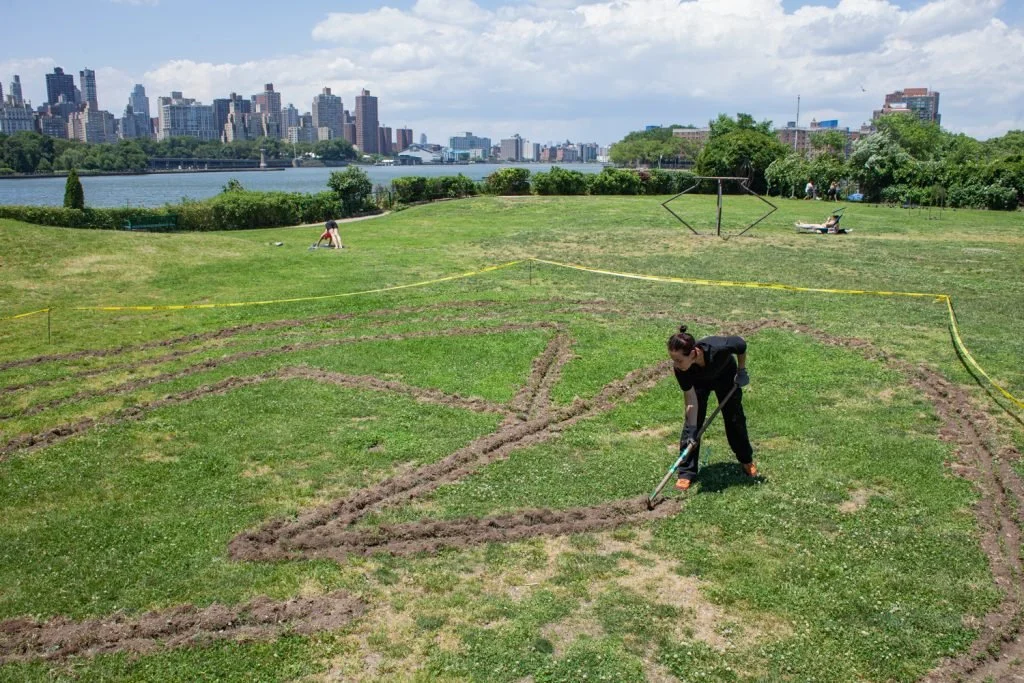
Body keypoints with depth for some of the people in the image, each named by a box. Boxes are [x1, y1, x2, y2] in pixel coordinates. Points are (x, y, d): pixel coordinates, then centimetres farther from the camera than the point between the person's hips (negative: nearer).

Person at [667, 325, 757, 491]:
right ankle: (686, 472, 1)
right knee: (692, 422, -8)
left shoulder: (718, 348, -47)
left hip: (726, 375, 0)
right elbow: (691, 401, -28)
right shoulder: (680, 368, -38)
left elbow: (741, 343, -23)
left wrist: (742, 371, -14)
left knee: (735, 418, 10)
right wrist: (692, 429, -29)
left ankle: (746, 460, 33)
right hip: (698, 382, 0)